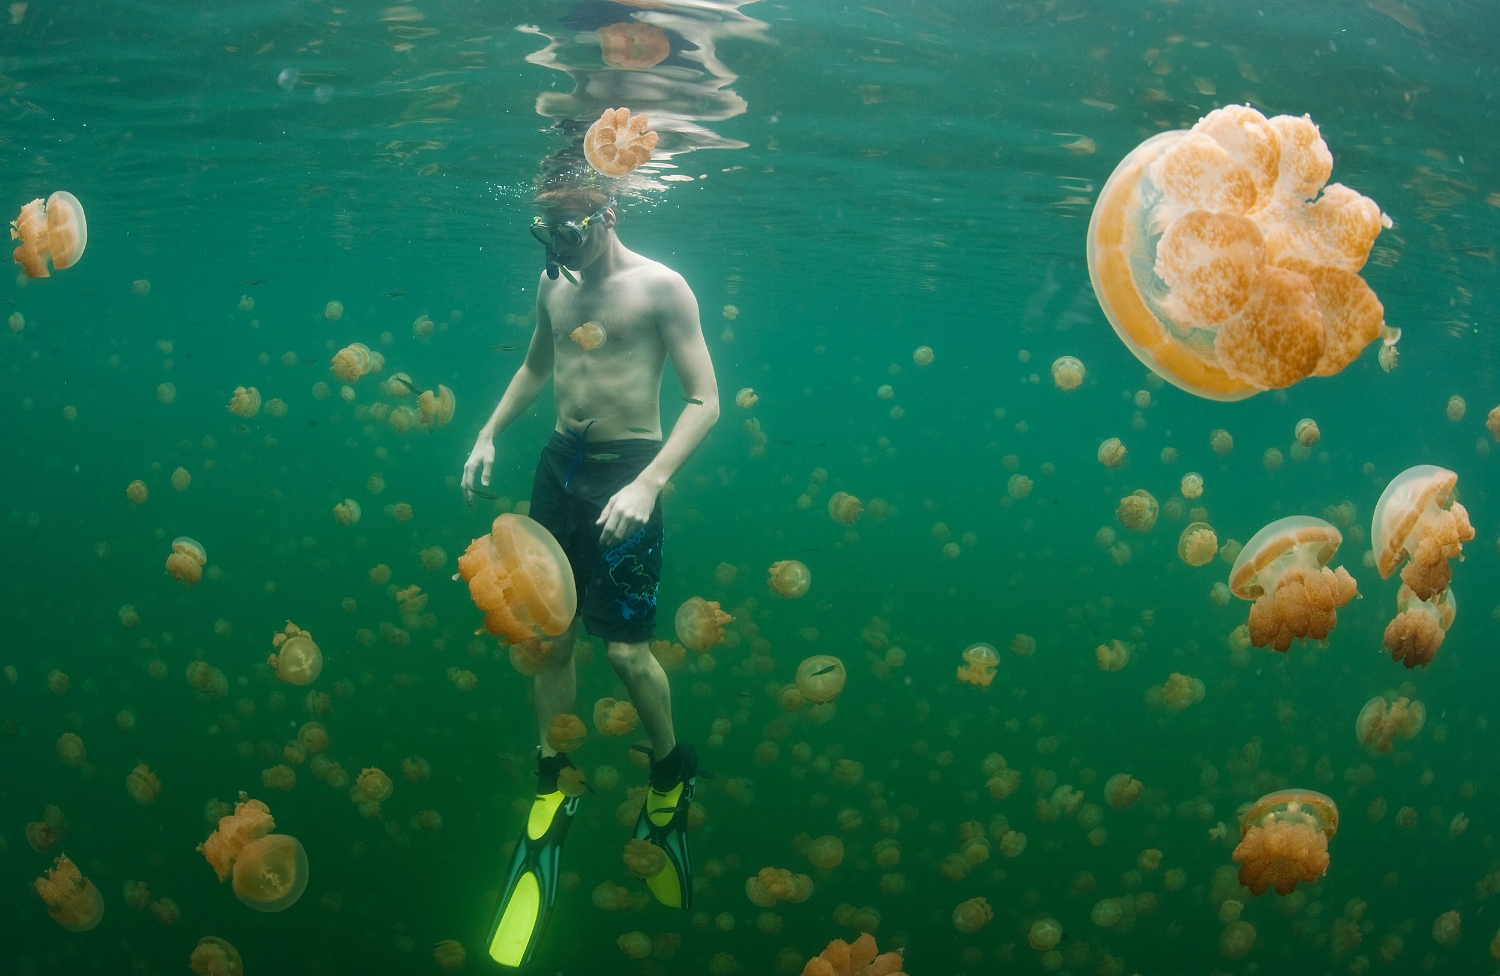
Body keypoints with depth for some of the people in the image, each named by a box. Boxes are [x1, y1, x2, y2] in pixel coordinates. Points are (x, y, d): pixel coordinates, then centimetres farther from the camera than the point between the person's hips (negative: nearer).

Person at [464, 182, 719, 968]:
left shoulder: (660, 287, -11)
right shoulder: (553, 283, 7)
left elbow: (704, 401, -13)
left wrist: (648, 484, -23)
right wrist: (489, 434, 13)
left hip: (625, 471, -6)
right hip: (559, 463, 6)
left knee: (627, 650, -6)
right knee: (551, 638, 10)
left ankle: (671, 778, 22)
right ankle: (549, 799, 25)